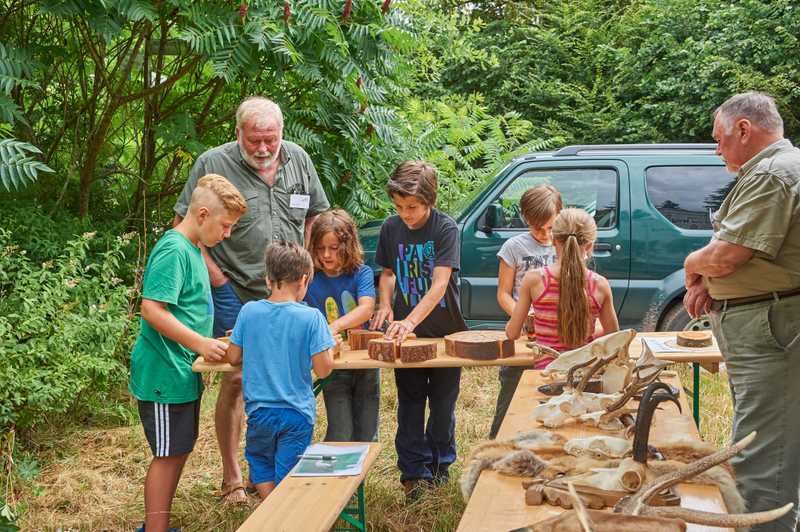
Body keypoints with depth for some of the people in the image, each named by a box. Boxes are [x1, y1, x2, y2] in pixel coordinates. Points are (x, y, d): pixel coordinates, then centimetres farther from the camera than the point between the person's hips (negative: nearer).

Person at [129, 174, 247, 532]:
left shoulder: (190, 249, 12)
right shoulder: (173, 250, -18)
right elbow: (152, 309, -25)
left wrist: (213, 342, 15)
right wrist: (200, 344, -23)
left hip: (183, 374, 10)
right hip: (166, 375, -10)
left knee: (180, 450, 17)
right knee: (168, 455, -1)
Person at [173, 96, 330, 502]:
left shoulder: (298, 159, 4)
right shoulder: (213, 164, -10)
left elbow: (316, 214, 16)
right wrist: (214, 274, -11)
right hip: (235, 294, -4)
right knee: (235, 380, -1)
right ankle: (231, 477, 12)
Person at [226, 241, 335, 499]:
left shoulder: (249, 311, -6)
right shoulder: (311, 317, -14)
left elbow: (233, 357, 3)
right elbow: (323, 369, -13)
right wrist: (331, 347, 5)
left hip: (259, 410, 2)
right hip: (296, 413, -2)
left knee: (261, 467, 24)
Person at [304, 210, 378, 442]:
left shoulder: (361, 273, -6)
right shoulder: (310, 279, -4)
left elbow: (366, 309, -22)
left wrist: (336, 326, -38)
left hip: (366, 364, 0)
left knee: (366, 435, 10)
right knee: (340, 436, -2)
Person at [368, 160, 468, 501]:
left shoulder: (445, 228, -17)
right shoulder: (391, 228, -3)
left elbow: (439, 284, -26)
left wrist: (410, 321, -36)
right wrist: (385, 305, -8)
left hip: (443, 329, -3)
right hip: (405, 331, 3)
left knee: (443, 402, 11)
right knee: (410, 403, 6)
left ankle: (440, 464, 28)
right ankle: (414, 470, 14)